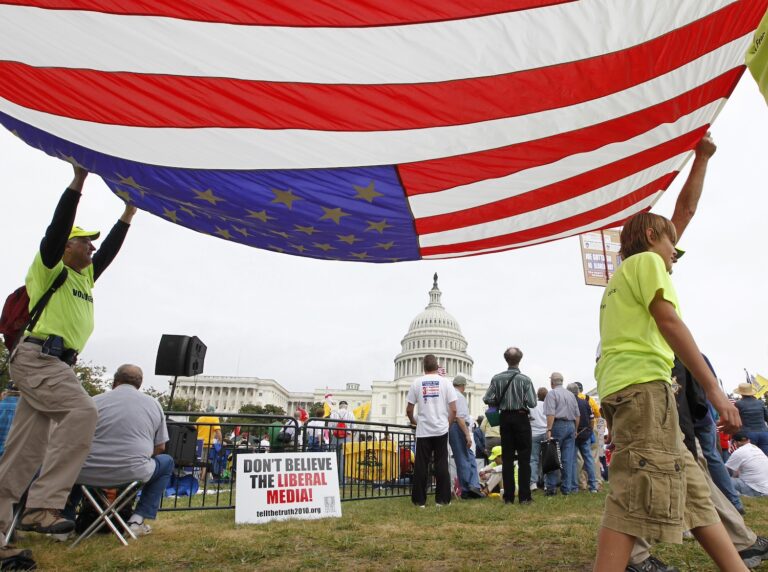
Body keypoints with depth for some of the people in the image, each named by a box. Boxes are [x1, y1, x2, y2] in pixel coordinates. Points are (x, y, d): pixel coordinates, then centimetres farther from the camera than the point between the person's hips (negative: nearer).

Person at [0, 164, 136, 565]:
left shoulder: (85, 275, 23)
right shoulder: (48, 268, 2)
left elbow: (110, 249, 24)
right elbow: (56, 228, -12)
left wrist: (129, 212, 22)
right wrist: (79, 179, -15)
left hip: (57, 364, 9)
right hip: (38, 356, -9)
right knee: (82, 411, -28)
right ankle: (42, 506, -27)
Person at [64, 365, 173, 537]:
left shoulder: (95, 401, 7)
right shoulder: (154, 404, 11)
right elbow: (160, 448, 14)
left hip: (90, 474, 2)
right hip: (132, 474, -1)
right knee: (166, 462, 28)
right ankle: (138, 519, 14)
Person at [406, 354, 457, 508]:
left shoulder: (417, 383, 0)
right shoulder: (445, 382, 0)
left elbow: (409, 410, 2)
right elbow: (453, 410, -3)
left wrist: (413, 421, 22)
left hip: (423, 431, 0)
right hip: (441, 430, 0)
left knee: (421, 466, 6)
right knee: (441, 465, 7)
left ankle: (420, 500, 10)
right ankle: (442, 499, 11)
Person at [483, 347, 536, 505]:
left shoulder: (497, 378, -5)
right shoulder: (525, 379, -11)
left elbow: (488, 399, -8)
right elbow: (532, 403, -14)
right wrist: (522, 400, 7)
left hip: (505, 419, 3)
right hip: (521, 418, -2)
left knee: (507, 458, 8)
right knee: (524, 458, 5)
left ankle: (508, 497, 11)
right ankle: (524, 496, 6)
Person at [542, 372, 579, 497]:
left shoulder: (552, 393, -4)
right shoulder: (571, 394, 16)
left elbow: (551, 414, -15)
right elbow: (577, 415, 15)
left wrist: (549, 430, -16)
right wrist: (575, 430, 21)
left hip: (558, 425, -6)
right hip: (571, 426, 6)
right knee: (568, 459, 5)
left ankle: (551, 487, -2)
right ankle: (566, 488, 7)